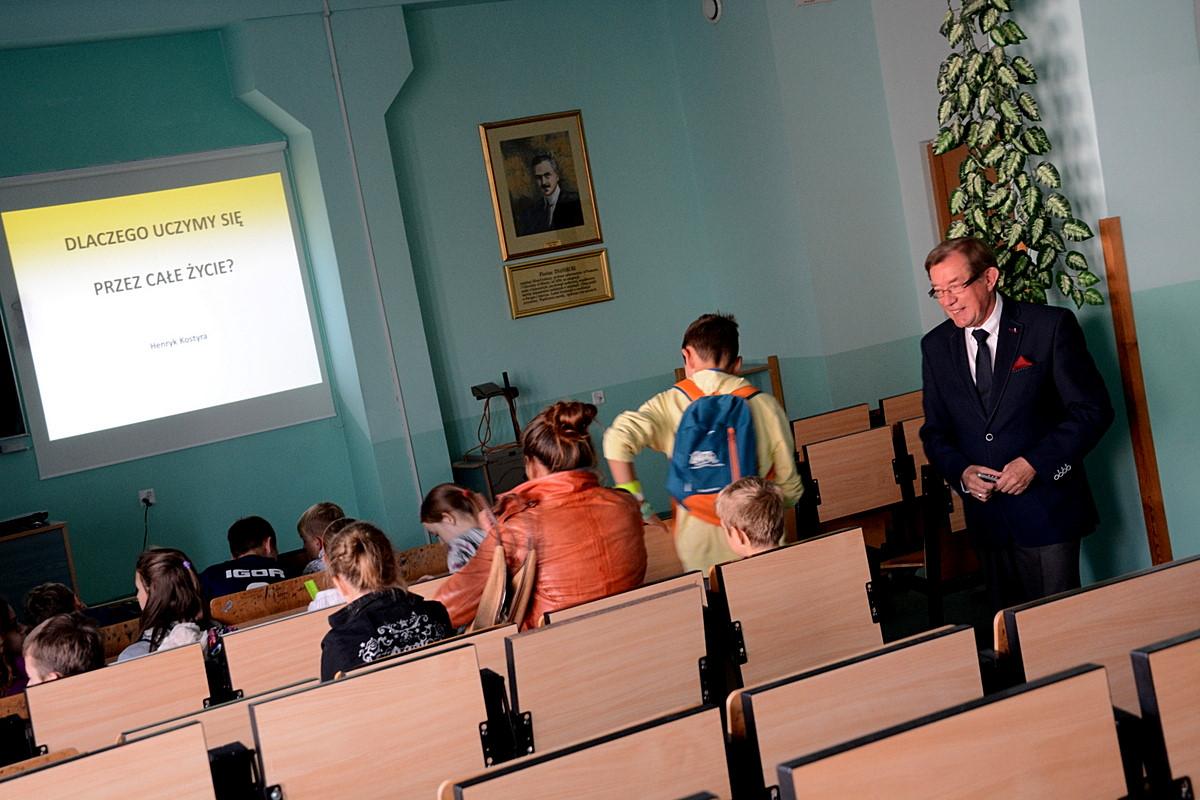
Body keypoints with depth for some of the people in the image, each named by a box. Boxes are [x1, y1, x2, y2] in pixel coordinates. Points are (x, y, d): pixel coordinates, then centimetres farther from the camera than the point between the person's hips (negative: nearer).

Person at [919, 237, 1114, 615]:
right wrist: (961, 471, -7)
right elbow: (936, 431, 13)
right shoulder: (935, 346, 8)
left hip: (1047, 509, -3)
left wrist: (1036, 462, -15)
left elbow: (1093, 410, -5)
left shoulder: (1051, 326, -4)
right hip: (986, 513, 4)